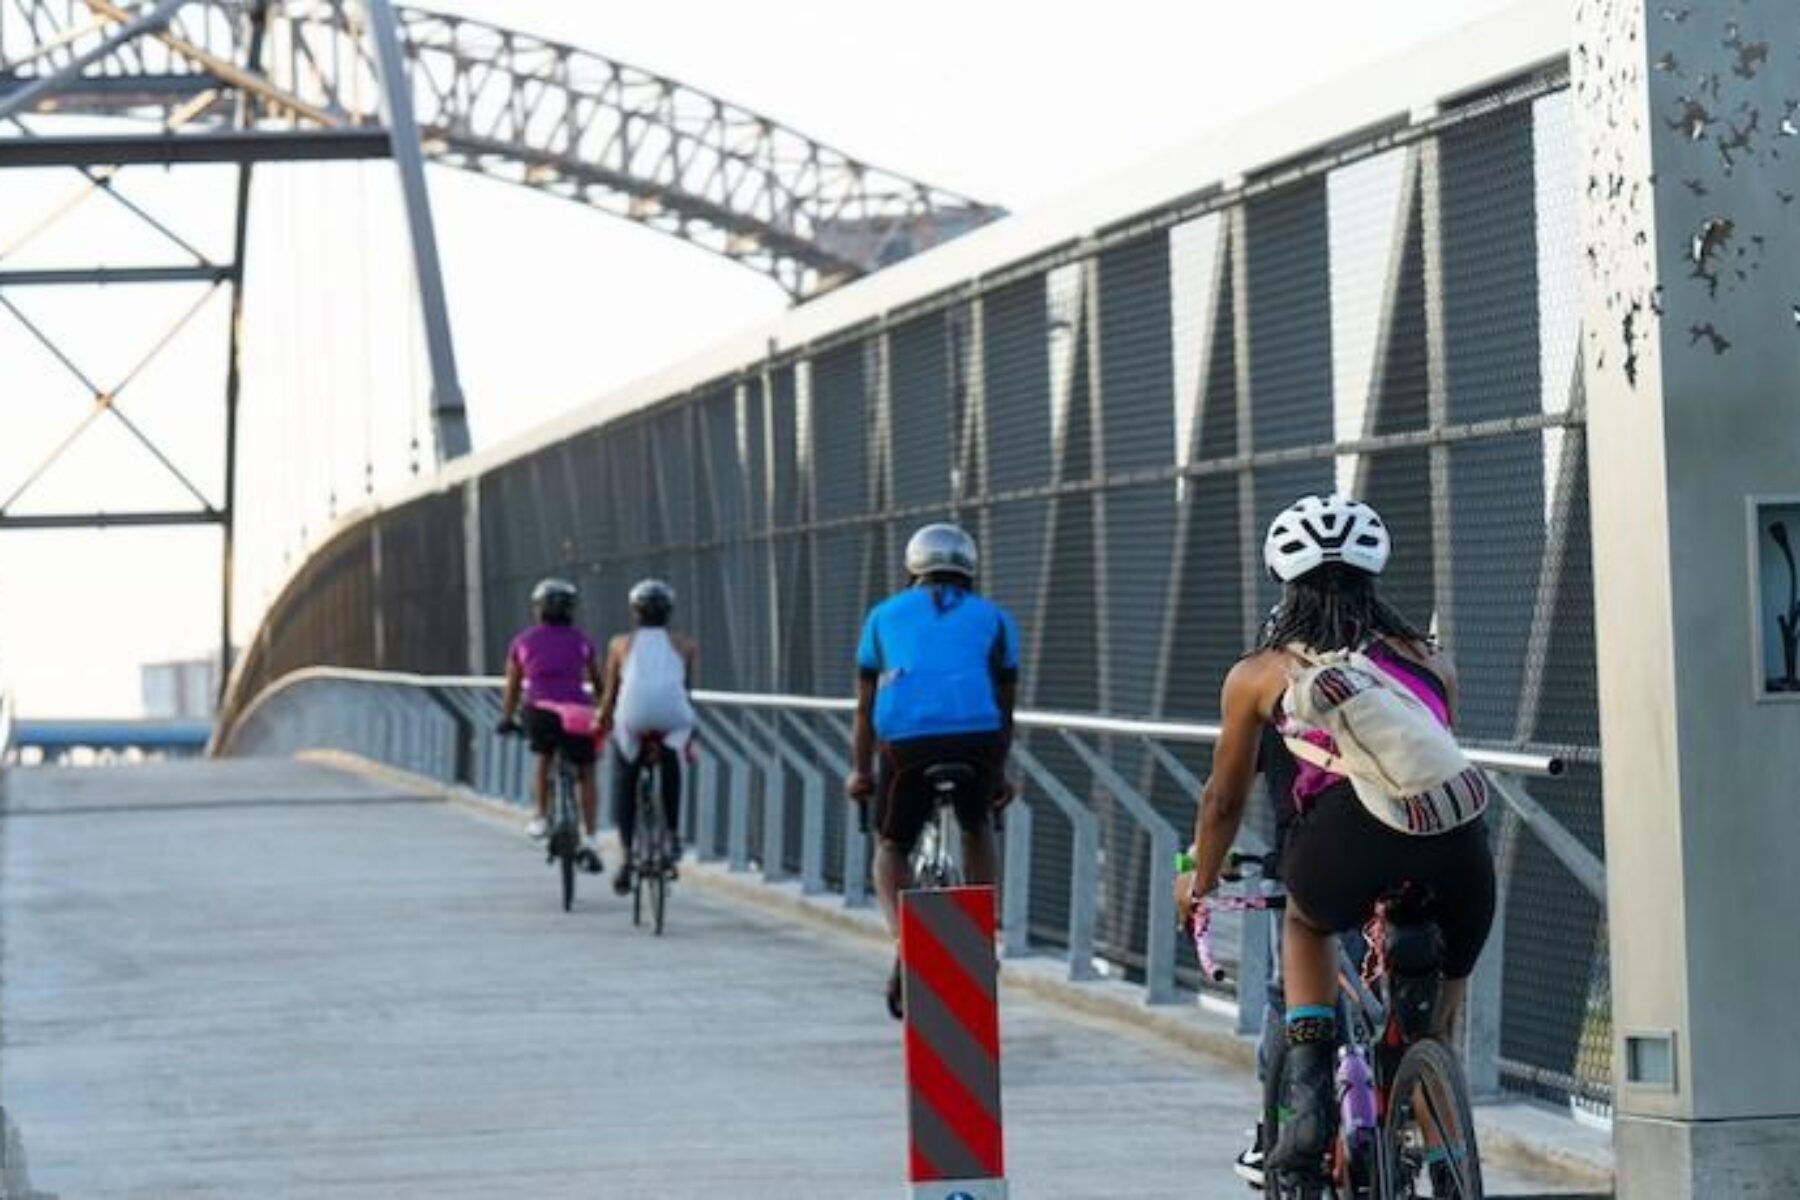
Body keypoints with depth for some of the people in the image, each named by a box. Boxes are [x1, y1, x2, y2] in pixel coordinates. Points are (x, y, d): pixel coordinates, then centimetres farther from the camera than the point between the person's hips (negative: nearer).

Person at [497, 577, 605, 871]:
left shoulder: (523, 642, 16)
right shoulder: (581, 641, 16)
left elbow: (512, 687, 23)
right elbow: (598, 684, 24)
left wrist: (506, 719, 36)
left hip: (539, 712, 1)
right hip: (578, 712, -1)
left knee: (544, 758, 32)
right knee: (586, 774, 14)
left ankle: (541, 817, 27)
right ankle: (589, 839, 4)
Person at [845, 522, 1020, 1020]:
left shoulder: (885, 615, 25)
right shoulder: (994, 618, 24)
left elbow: (866, 705, 28)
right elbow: (1004, 706, 29)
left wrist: (860, 771, 38)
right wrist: (999, 774, 41)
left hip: (907, 741, -1)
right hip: (977, 737, 1)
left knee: (891, 847, 18)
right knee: (977, 828, 30)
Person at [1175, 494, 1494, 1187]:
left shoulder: (1260, 673, 24)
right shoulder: (1432, 661, 30)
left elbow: (1224, 800, 35)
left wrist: (1199, 887, 54)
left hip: (1349, 826, -1)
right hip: (1458, 835, 2)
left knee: (1306, 921, 32)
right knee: (1437, 1018, 25)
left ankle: (1308, 1101, 17)